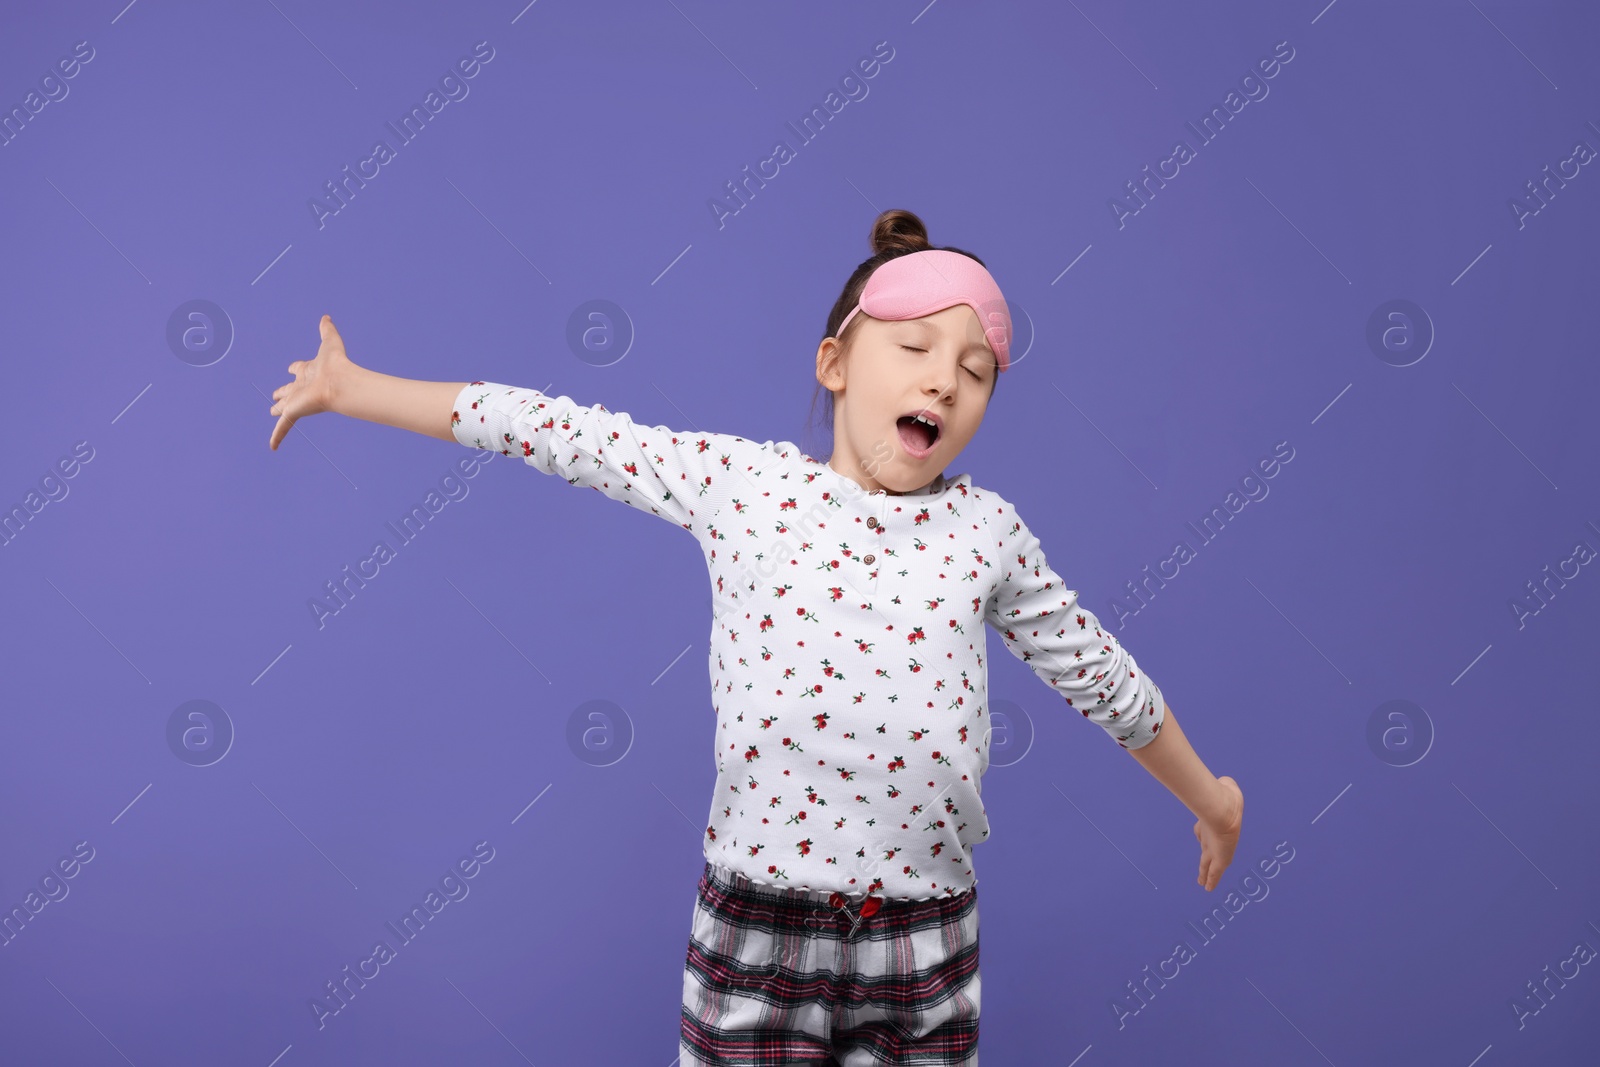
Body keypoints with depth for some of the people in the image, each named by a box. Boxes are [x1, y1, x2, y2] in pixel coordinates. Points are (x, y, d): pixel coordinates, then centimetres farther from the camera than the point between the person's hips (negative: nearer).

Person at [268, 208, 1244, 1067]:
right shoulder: (741, 481, -3)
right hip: (758, 934, -1)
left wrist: (1209, 799, 27)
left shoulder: (988, 529, 2)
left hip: (928, 943, 2)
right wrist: (350, 387, 6)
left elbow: (1101, 676, 15)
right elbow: (557, 431, 0)